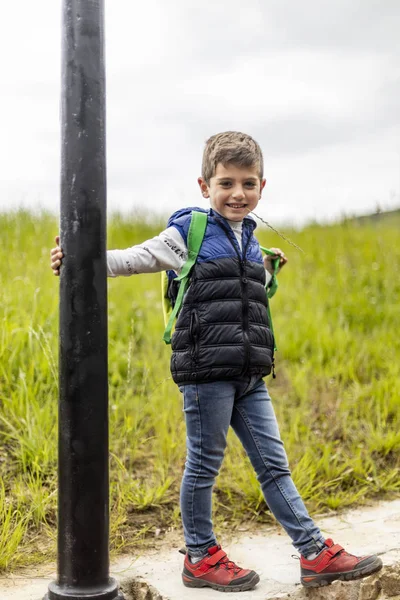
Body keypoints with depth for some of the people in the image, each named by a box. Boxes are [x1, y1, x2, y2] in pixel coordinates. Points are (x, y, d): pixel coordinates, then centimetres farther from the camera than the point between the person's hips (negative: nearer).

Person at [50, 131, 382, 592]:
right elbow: (134, 258, -7)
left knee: (274, 464, 10)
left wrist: (267, 270, 17)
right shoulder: (188, 233, -3)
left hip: (249, 376, 7)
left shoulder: (250, 242, 18)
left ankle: (315, 553, 17)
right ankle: (200, 558, 21)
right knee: (204, 464, 5)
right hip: (205, 371, -6)